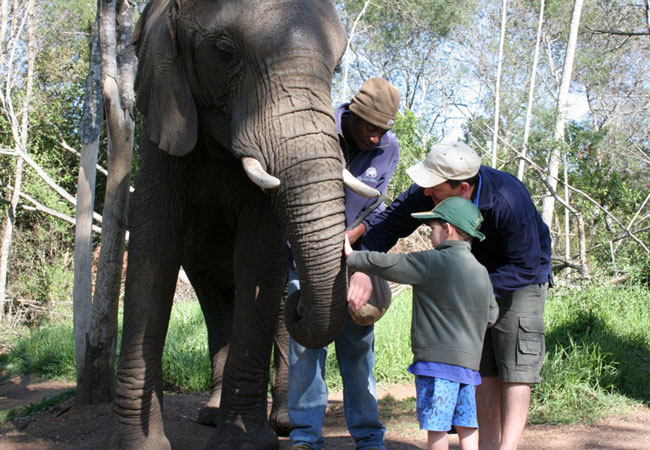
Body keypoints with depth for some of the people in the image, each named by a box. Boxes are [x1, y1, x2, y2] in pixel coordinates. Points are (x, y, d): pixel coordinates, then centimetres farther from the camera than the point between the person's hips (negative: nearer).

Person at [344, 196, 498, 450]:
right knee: (466, 424, 9)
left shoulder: (432, 263, -10)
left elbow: (388, 265, -8)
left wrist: (352, 258, 5)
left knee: (436, 425, -1)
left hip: (439, 361, -7)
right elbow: (490, 317, 17)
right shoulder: (482, 272, 11)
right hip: (469, 362, 7)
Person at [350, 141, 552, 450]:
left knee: (514, 367, -11)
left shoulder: (508, 201, -37)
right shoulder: (428, 191, -21)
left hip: (522, 278, -6)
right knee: (483, 368, 5)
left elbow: (525, 267, -30)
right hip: (476, 277, 6)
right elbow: (389, 223, -14)